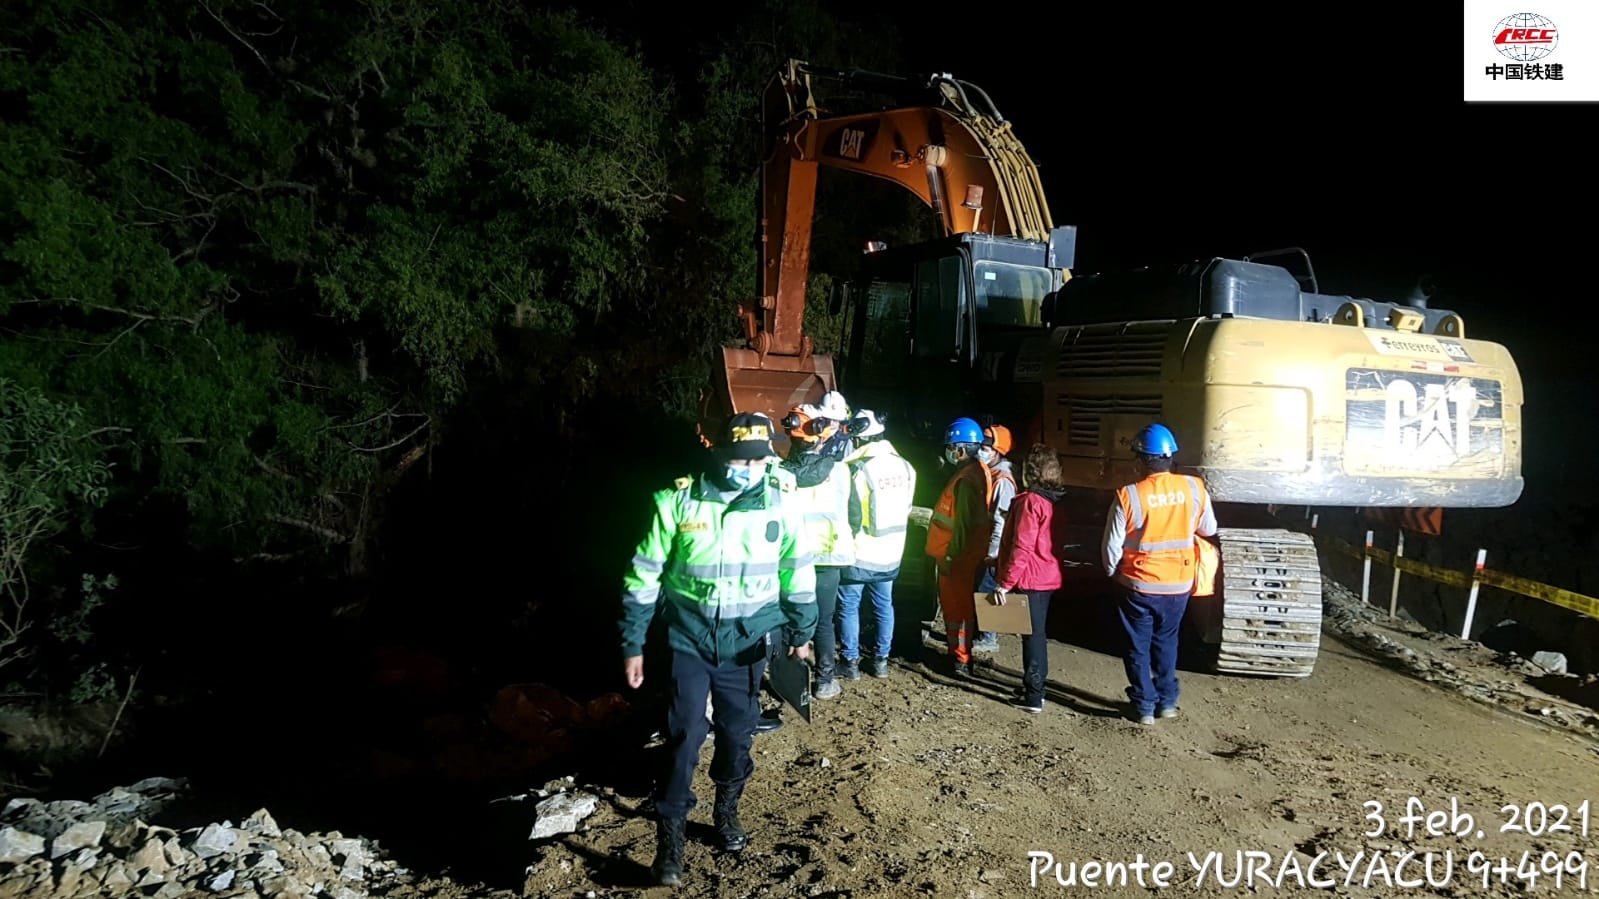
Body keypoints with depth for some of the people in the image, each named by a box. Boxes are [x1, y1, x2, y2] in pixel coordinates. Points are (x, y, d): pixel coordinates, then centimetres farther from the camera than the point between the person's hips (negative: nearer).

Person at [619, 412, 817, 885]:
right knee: (684, 733, -6)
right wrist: (632, 644, -3)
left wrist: (801, 631, 14)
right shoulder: (677, 501, -13)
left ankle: (727, 811, 36)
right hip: (689, 636, -2)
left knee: (738, 731, 11)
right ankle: (670, 835, 10)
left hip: (748, 639, 2)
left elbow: (797, 572, 8)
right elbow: (644, 575, -6)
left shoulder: (782, 504, -7)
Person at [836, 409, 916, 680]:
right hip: (891, 552, 5)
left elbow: (851, 515, -18)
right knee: (884, 605, 16)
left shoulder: (857, 468, -19)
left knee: (848, 606, 8)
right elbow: (907, 508, 6)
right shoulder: (905, 467, -1)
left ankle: (850, 661, 13)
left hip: (859, 553, -5)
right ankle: (881, 660, 22)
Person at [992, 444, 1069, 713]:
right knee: (1037, 632, 20)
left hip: (1030, 579, -8)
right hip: (1049, 577, 8)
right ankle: (1036, 683, 33)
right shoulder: (1055, 501, 7)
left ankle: (1033, 696, 3)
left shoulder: (1030, 501, -19)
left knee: (1032, 634, -2)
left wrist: (1005, 582, -18)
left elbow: (1021, 548, -22)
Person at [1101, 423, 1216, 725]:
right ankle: (1167, 701, 28)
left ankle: (1145, 706, 17)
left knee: (1138, 647, 13)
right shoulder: (1194, 488, -9)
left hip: (1139, 585, -3)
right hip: (1179, 584, 3)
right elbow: (1208, 530, 7)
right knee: (1166, 642, 23)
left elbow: (1112, 545, -9)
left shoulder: (1128, 496, -17)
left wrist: (1111, 572, 9)